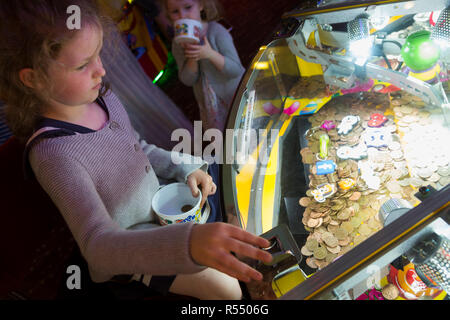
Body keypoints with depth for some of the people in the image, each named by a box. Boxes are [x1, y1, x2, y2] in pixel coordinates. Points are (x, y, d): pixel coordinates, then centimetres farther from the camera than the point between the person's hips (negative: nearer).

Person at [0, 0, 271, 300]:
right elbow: (98, 243, -41)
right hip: (128, 249, -7)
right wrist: (189, 244, -57)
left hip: (157, 205, 7)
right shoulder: (55, 153, -34)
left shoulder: (102, 98, -10)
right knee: (227, 288, -11)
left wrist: (187, 168, -7)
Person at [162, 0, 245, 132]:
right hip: (210, 105, 4)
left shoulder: (217, 31, -22)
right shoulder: (178, 43, -9)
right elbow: (188, 81, -11)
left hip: (234, 95, -4)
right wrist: (192, 58, -28)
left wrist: (210, 54, -37)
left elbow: (236, 70, -24)